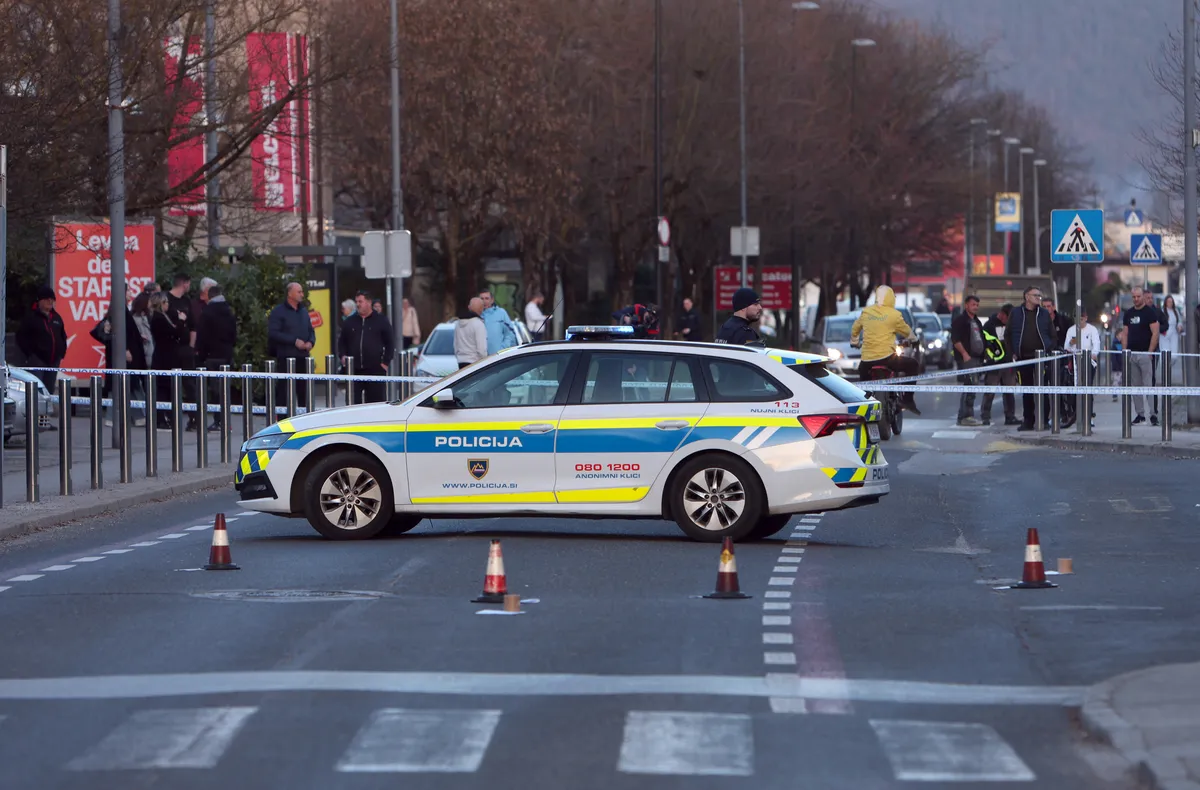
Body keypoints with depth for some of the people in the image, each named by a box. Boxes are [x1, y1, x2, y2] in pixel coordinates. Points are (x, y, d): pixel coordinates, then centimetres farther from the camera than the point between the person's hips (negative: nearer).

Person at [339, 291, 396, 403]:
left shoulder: (381, 320, 4)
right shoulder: (350, 322, 14)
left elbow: (390, 343, 4)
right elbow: (342, 342, 21)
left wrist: (386, 362, -4)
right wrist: (343, 355, 4)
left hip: (376, 369, -3)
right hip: (355, 370, 3)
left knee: (377, 401, -1)